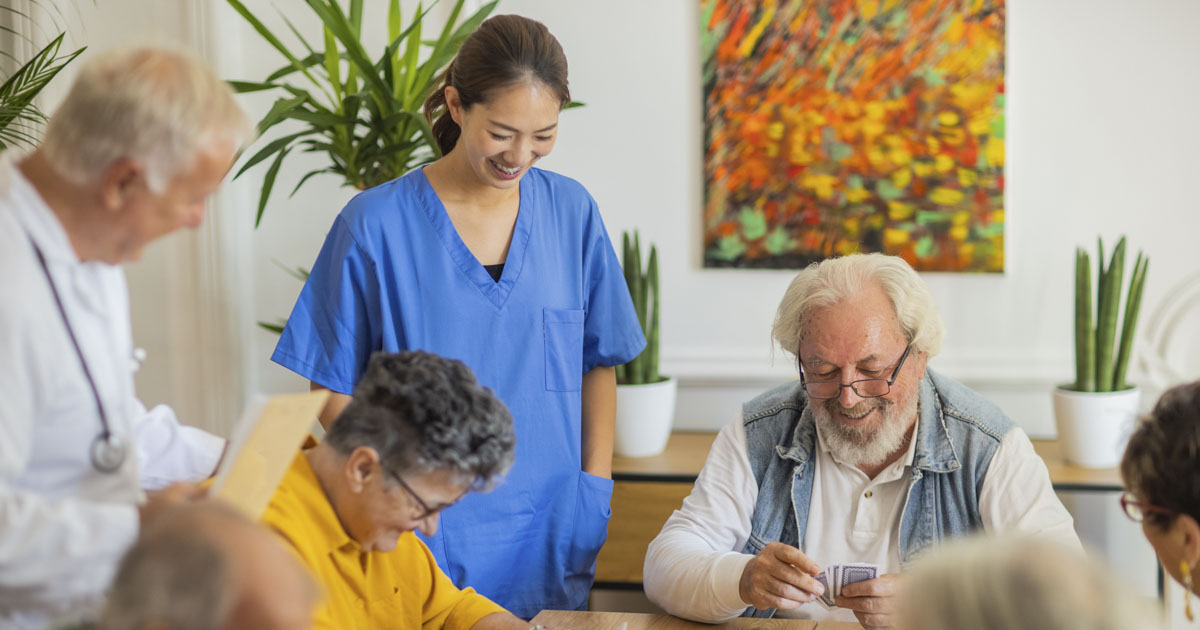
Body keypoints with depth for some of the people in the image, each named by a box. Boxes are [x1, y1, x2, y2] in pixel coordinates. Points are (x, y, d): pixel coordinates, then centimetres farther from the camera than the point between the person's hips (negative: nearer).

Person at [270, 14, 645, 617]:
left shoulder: (572, 212, 2)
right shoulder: (375, 225, -8)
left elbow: (598, 363, 9)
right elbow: (334, 392, -2)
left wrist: (595, 489, 1)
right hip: (424, 545, -3)